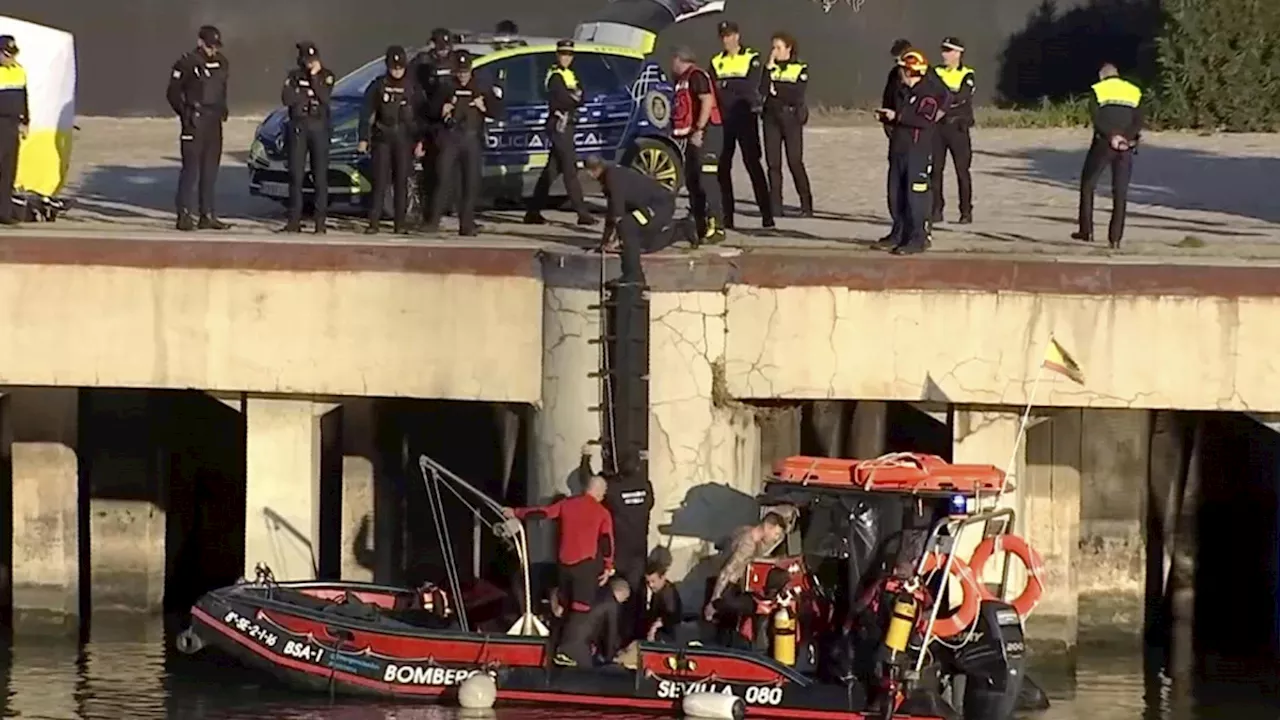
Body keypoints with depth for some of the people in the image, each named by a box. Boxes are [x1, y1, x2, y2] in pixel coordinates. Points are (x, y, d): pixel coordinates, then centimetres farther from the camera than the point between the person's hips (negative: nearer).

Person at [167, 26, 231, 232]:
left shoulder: (222, 63, 12)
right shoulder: (187, 64, -8)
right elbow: (173, 93, -5)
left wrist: (221, 110, 11)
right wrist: (185, 114, -9)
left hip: (214, 122, 7)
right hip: (195, 122, -7)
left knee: (210, 170, 9)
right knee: (191, 169, -9)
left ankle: (207, 216, 14)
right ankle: (184, 216, -7)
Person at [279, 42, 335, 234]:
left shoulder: (326, 75, 4)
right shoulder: (294, 76, 7)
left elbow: (324, 96, -13)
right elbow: (286, 98, -7)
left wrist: (315, 76, -13)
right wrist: (309, 94, -11)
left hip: (319, 126, -1)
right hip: (298, 126, 1)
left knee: (320, 175, -3)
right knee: (296, 175, 0)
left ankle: (320, 223, -2)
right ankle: (294, 220, 4)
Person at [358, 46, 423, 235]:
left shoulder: (412, 87, 3)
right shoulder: (378, 86, 3)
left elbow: (421, 116, 5)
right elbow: (366, 113, 4)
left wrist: (420, 141, -1)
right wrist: (363, 139, -1)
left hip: (404, 139, 0)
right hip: (383, 138, 0)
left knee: (401, 181, 1)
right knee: (380, 180, -5)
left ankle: (400, 224, 6)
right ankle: (374, 222, -6)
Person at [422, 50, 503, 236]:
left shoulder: (482, 88, 9)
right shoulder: (446, 87, 8)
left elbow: (498, 112, 9)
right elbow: (430, 110, 11)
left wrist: (484, 107, -9)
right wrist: (441, 110, -9)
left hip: (472, 139, 1)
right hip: (450, 138, -1)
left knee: (471, 183, 2)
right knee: (442, 179, -9)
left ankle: (467, 224, 7)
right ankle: (433, 221, -6)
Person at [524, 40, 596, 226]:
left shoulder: (570, 75, 18)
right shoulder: (556, 76, -10)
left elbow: (580, 97, 7)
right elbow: (565, 100, -21)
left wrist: (573, 96, -12)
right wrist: (575, 98, -4)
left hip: (566, 125, 10)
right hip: (560, 124, -10)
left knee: (552, 169, 11)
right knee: (570, 169, -11)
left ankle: (533, 211, 14)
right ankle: (582, 213, -14)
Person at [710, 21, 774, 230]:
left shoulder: (752, 59, 1)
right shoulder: (716, 62, 13)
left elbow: (752, 85, -13)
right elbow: (711, 90, 5)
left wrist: (726, 84, -13)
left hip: (745, 117, -4)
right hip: (723, 118, 4)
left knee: (752, 163, -7)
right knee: (722, 166, 2)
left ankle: (767, 214, -7)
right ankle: (727, 215, 7)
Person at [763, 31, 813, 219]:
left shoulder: (800, 69, 3)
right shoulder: (771, 68, 13)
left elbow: (797, 95, -9)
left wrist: (777, 89, -8)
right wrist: (769, 68, -6)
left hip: (791, 117, -4)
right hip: (771, 117, 4)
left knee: (795, 161, -5)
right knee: (773, 162, 0)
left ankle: (806, 205, 1)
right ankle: (775, 205, 3)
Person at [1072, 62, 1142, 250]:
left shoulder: (1098, 90, 4)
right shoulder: (1134, 92, 13)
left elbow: (1097, 120, -12)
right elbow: (1138, 122, -2)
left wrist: (1112, 137, -18)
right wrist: (1125, 138, -14)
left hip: (1103, 144, -2)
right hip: (1127, 147, 2)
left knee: (1087, 185, 13)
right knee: (1120, 192, 5)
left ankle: (1086, 231, 8)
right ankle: (1115, 239, 0)